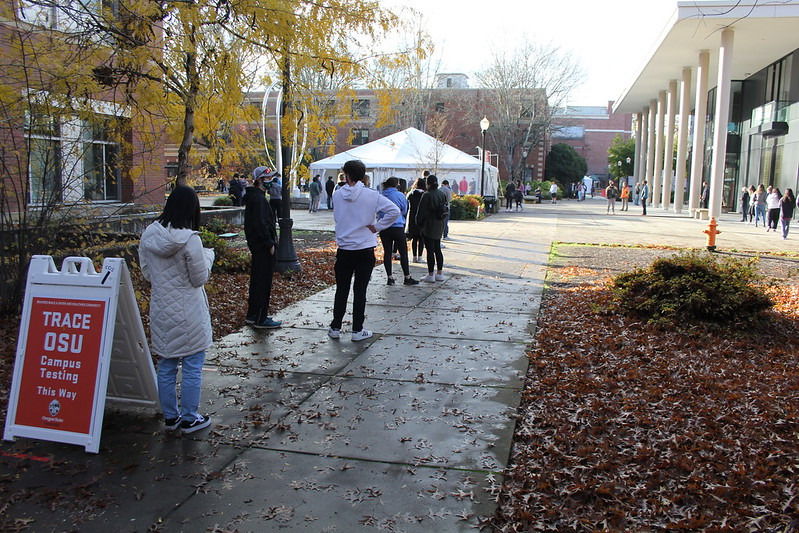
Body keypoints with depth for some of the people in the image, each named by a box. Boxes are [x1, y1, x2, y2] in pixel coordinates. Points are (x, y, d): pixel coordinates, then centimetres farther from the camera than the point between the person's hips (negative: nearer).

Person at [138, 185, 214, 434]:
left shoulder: (148, 235, -1)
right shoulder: (190, 239, -20)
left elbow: (147, 273, 8)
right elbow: (200, 278, -11)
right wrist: (208, 255, 3)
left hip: (160, 309, 6)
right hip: (188, 313, -6)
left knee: (166, 366, 16)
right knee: (192, 367, 8)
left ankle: (170, 416, 28)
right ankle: (189, 419, 17)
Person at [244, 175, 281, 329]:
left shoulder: (252, 196, 15)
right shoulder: (258, 198, -17)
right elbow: (261, 224, -23)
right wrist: (270, 243, -18)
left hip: (256, 245, 11)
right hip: (263, 246, -11)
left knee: (257, 280, 17)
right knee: (264, 281, -4)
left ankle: (252, 315, 26)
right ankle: (261, 319, 2)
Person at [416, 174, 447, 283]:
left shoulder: (427, 195, -16)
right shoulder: (442, 194, 5)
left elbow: (421, 212, -13)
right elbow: (446, 208, 10)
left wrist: (419, 223, 1)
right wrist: (441, 220, 16)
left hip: (429, 226, -7)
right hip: (439, 226, 7)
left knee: (430, 250, -2)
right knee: (437, 249, 14)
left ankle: (430, 275, 2)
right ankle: (439, 273, 19)